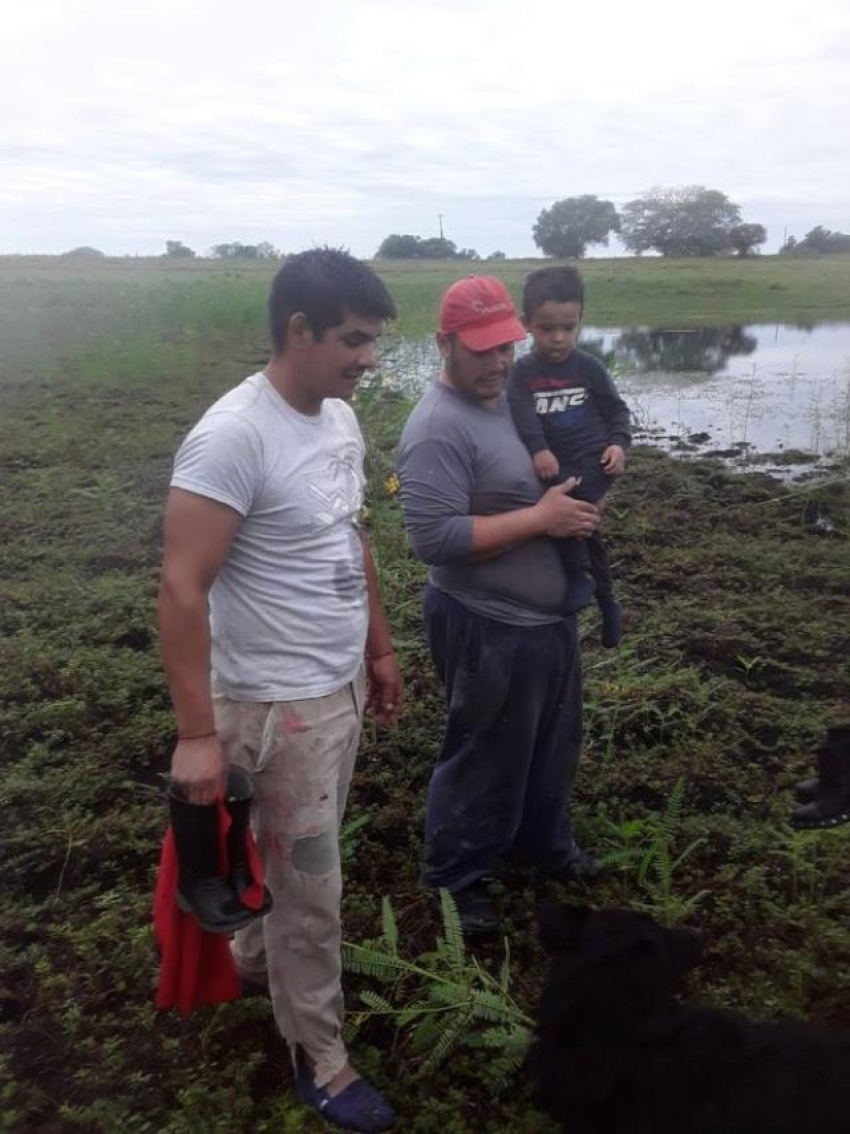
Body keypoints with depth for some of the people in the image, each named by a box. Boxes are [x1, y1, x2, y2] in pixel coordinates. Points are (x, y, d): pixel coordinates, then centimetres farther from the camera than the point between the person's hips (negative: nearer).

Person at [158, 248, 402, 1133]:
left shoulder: (340, 418, 3)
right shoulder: (233, 437, -24)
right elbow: (181, 588, -25)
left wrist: (379, 650, 18)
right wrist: (197, 733, -25)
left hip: (341, 684, 8)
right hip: (279, 702, -8)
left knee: (292, 856, 25)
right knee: (310, 886, 7)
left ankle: (258, 956, 51)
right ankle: (317, 1055, 29)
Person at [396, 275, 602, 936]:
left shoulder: (514, 398, 6)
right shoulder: (439, 429, -23)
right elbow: (435, 537, -30)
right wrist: (541, 517, -25)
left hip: (549, 615, 9)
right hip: (490, 629, -9)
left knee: (553, 744, 24)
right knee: (486, 757, 8)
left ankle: (542, 842, 47)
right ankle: (456, 877, 29)